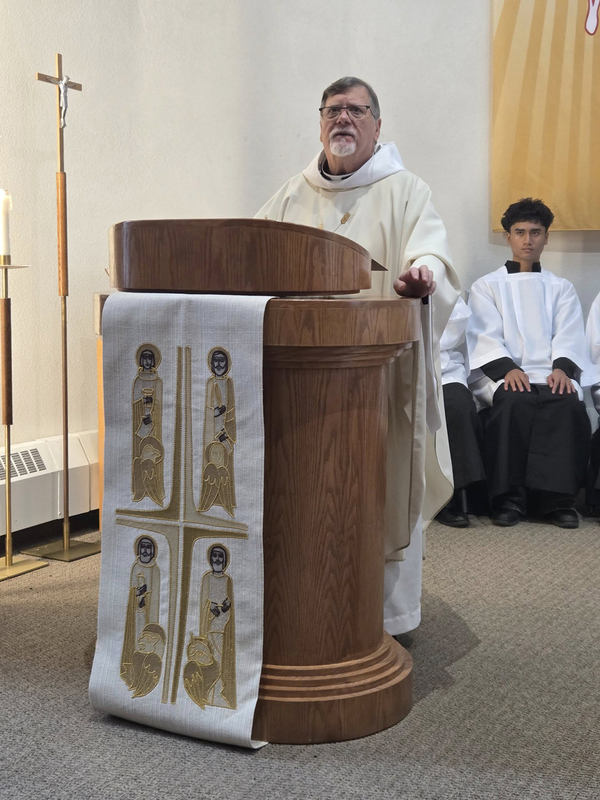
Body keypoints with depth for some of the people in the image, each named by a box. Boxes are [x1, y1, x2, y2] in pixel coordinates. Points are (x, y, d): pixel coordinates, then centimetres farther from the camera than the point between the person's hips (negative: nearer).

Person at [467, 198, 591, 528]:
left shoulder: (561, 288, 23)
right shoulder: (487, 286, 18)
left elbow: (569, 337, 7)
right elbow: (486, 337, 2)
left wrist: (561, 368, -15)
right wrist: (507, 369, -18)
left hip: (551, 375, 2)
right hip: (502, 373, -1)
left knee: (569, 403, -33)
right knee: (516, 402, -36)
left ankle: (557, 497, -31)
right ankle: (509, 497, -31)